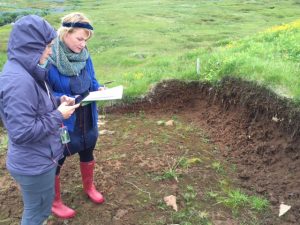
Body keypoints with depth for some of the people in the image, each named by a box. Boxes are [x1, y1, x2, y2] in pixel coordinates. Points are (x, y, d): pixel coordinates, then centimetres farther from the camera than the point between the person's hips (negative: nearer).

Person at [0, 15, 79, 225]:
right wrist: (58, 116, -20)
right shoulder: (18, 81, -29)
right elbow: (22, 133, -29)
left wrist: (58, 102, 0)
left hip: (38, 159, 9)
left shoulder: (25, 70, 2)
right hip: (34, 165, -9)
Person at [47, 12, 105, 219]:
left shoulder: (84, 55, -3)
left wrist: (99, 89, -12)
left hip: (87, 118, 6)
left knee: (87, 153, 24)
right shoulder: (48, 58, -22)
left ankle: (89, 186, 53)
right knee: (56, 161, 13)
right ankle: (55, 202, 38)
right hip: (61, 121, -6)